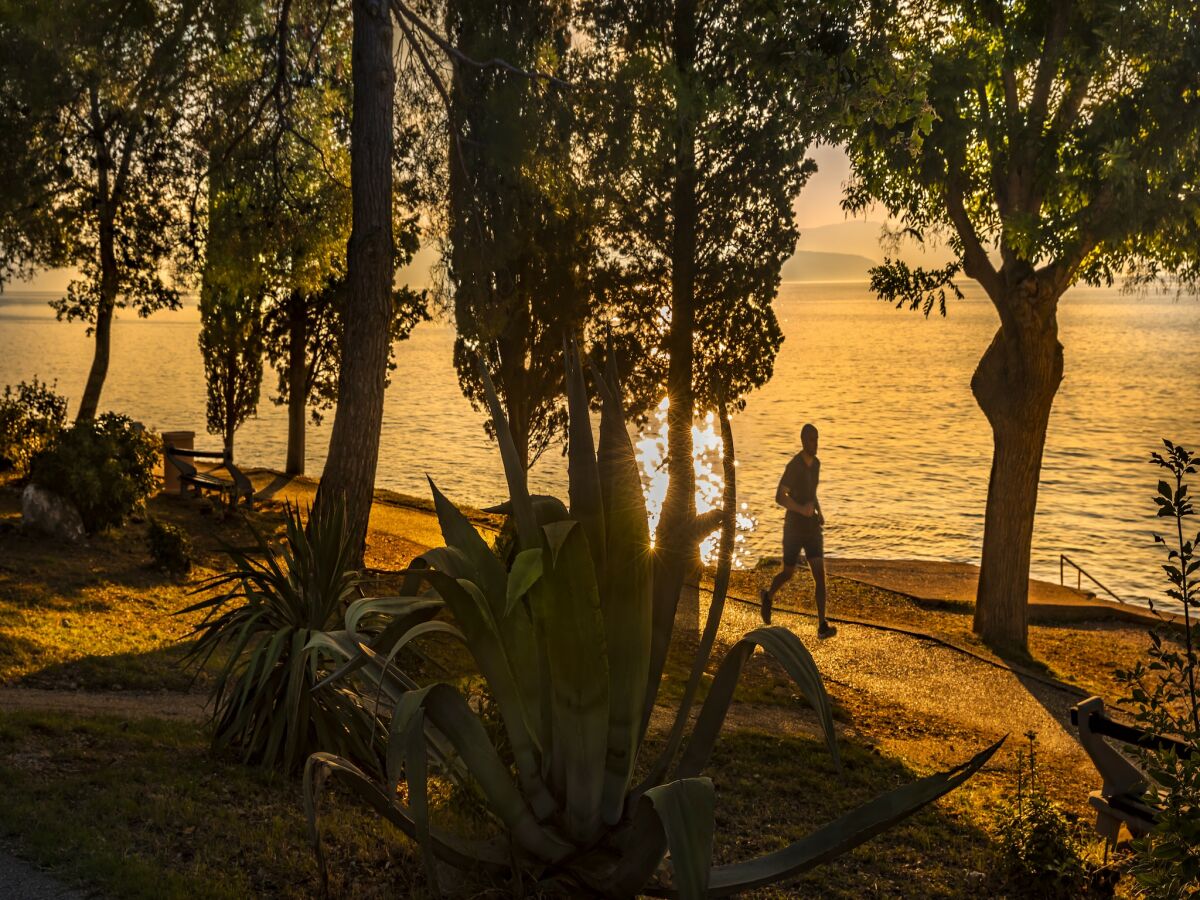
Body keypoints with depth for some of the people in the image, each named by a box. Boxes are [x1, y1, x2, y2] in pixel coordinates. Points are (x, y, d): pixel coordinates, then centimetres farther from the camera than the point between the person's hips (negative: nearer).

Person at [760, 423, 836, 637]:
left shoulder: (816, 463, 8)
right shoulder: (794, 466, -17)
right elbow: (779, 497, -23)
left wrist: (819, 513, 9)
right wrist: (801, 509, -35)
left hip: (813, 529, 5)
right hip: (794, 529, -5)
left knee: (820, 574, -8)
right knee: (789, 573, 10)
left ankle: (822, 625, -12)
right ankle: (769, 597, 43)